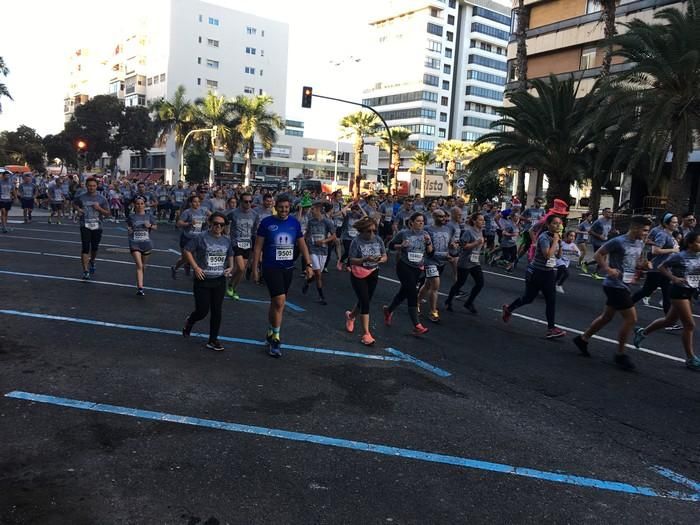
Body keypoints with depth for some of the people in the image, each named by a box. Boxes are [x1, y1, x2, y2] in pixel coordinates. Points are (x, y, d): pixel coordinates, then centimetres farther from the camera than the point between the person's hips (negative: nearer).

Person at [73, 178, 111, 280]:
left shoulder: (102, 199, 0)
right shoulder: (81, 198, 1)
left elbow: (107, 214, 2)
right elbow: (74, 204, 22)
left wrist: (99, 208, -16)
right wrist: (78, 209, 1)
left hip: (97, 226, 2)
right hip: (85, 226, -1)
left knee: (95, 248, 15)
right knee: (86, 248, -11)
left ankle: (92, 262, 46)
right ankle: (85, 271, -9)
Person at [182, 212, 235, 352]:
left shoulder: (226, 240, 6)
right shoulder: (201, 238, -10)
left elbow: (230, 255, 20)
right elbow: (186, 250, -7)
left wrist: (230, 267, 2)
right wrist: (195, 267, -13)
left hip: (219, 281, 4)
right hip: (203, 281, -4)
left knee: (217, 311, 6)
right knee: (202, 311, 0)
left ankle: (213, 340, 18)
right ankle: (189, 322, 36)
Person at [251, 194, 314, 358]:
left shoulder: (295, 223, 4)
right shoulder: (267, 222, -6)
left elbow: (302, 245, 9)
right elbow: (258, 247, -3)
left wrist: (308, 264, 1)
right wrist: (255, 268, -5)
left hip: (288, 268, 4)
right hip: (271, 268, -4)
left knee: (276, 303, 14)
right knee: (280, 301, -14)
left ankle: (270, 332, 32)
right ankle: (275, 339, -2)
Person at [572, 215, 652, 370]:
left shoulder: (640, 244, 9)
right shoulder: (618, 241, -16)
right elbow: (597, 255, -13)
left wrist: (643, 265, 1)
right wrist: (608, 270, -21)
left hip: (624, 285, 9)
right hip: (615, 285, -9)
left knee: (607, 316, 17)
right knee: (631, 318, -8)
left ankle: (583, 339, 31)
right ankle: (620, 355, 4)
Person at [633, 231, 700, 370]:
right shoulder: (679, 256, -15)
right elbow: (661, 267, -9)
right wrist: (674, 278, -20)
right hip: (679, 291, -8)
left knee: (669, 320, 19)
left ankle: (642, 332, 38)